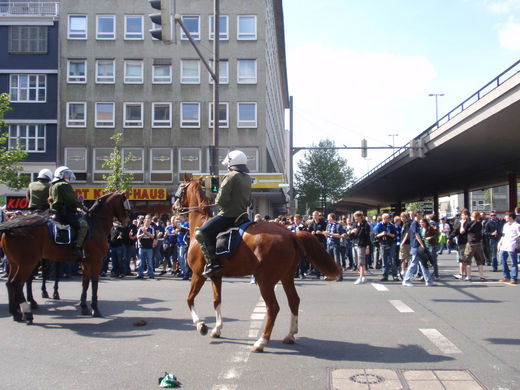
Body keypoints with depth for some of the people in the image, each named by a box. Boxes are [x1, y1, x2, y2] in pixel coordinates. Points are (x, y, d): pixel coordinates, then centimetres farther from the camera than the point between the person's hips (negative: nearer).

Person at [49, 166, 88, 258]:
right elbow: (72, 200, -15)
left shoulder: (53, 186, 24)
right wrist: (82, 207, 0)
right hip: (65, 212, -11)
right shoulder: (64, 185, -9)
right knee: (83, 224, -25)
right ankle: (76, 248, -31)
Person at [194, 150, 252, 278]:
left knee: (200, 233, -10)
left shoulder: (231, 176, -12)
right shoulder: (247, 178, 14)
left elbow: (221, 199, -18)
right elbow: (249, 200, 21)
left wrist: (217, 202, 2)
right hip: (242, 214, 10)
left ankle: (212, 262, -19)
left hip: (228, 215, -9)